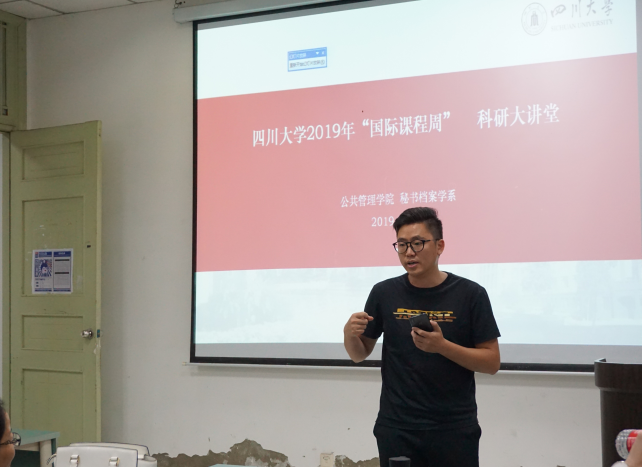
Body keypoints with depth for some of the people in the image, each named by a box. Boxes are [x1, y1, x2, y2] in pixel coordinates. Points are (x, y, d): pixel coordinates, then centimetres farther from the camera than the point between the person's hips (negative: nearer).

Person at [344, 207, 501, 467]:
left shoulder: (470, 294, -5)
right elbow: (360, 354, 11)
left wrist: (442, 346, -20)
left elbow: (491, 362, -5)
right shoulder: (384, 293, 1)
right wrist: (349, 333, -11)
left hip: (454, 429, -2)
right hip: (397, 428, 2)